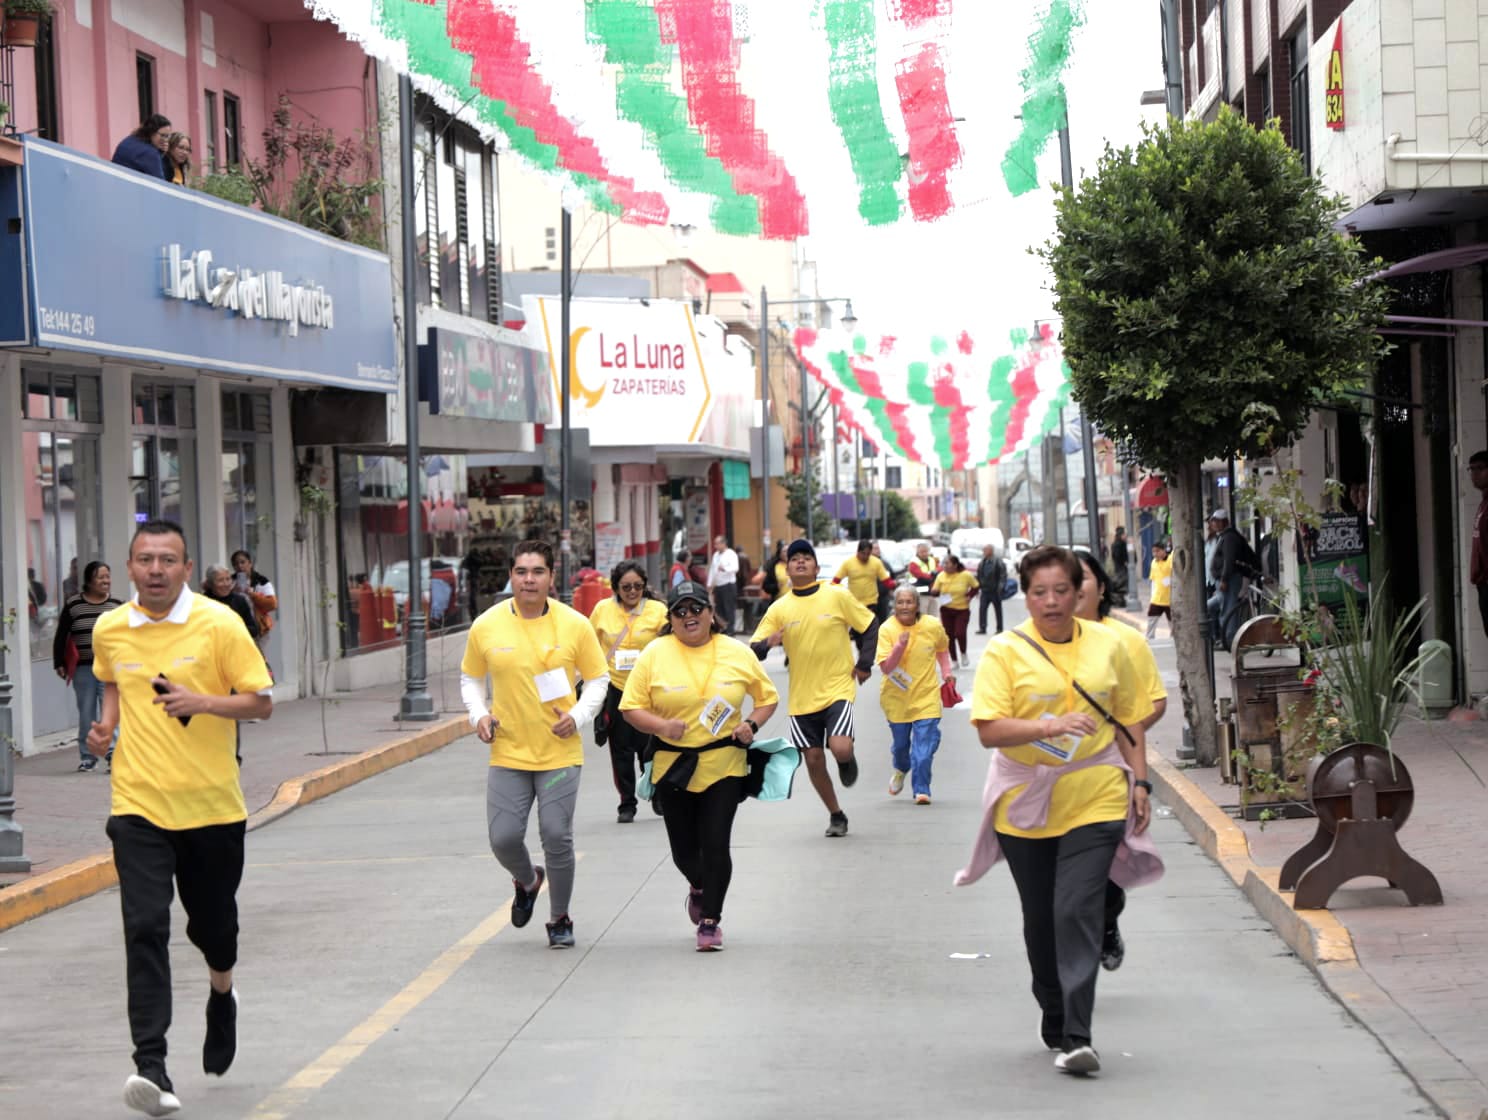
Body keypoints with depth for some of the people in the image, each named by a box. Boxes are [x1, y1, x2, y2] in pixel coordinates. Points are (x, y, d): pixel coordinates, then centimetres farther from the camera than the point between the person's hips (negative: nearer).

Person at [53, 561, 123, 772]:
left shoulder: (117, 606, 6)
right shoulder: (73, 606, 3)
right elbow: (61, 636, 7)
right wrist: (59, 663, 3)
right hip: (83, 668, 1)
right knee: (86, 714, 5)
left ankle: (113, 753, -13)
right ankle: (87, 757, 14)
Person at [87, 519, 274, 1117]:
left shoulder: (218, 624, -8)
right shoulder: (109, 630, 2)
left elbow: (261, 702, -6)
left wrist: (205, 702, -22)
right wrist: (108, 723, 5)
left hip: (211, 804, -1)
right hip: (138, 804, 1)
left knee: (212, 923, 13)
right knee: (145, 928, -12)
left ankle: (221, 991, 49)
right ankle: (150, 1066, -15)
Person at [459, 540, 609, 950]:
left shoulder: (574, 624, -4)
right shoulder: (486, 627, -2)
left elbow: (598, 678, 6)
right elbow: (470, 678, 13)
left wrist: (578, 716, -9)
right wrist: (479, 714, -4)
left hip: (560, 752, -1)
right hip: (507, 752, 1)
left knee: (557, 837, -1)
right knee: (504, 838, -2)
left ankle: (560, 920, 19)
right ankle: (527, 881, 33)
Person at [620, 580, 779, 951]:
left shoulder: (737, 653, 0)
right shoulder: (655, 654, -3)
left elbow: (767, 697, 12)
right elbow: (631, 708, -2)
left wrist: (751, 725, -7)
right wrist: (661, 726, -20)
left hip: (724, 765, -1)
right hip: (673, 765, 1)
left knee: (716, 844, -10)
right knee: (684, 849, 10)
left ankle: (710, 920, 4)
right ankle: (699, 886, 45)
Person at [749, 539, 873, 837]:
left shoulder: (837, 596, -4)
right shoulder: (779, 608, 0)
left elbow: (870, 625, 6)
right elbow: (753, 650, -1)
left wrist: (864, 664, 0)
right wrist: (768, 644, -24)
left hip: (837, 689, -3)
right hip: (802, 697, 3)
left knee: (840, 749, -22)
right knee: (813, 760, 5)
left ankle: (848, 761, 17)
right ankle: (836, 815, 25)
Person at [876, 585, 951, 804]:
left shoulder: (933, 626, -8)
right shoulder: (887, 629, -14)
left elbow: (943, 649, 15)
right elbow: (885, 667, -20)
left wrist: (946, 672, 7)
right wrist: (900, 646, -31)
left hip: (926, 696, 0)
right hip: (896, 697, 0)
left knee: (925, 744, -11)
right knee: (900, 743, 15)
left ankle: (921, 790, -2)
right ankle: (901, 770, 48)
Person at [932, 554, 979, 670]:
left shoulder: (966, 575, -10)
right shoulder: (941, 576, -5)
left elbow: (975, 587, 7)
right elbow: (934, 591, 0)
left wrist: (970, 596, -8)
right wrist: (934, 591, -22)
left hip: (962, 609, -3)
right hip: (946, 609, 3)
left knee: (960, 633, -16)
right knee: (949, 635, 4)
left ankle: (963, 655, 13)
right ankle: (954, 660, 20)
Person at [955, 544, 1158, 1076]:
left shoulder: (1107, 646, 5)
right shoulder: (1005, 651, -4)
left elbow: (1130, 720, 15)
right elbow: (989, 730, -14)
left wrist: (1139, 782, 8)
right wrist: (1052, 725, -27)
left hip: (1095, 799, 0)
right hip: (1025, 804, 0)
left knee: (1078, 911, -14)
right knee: (1040, 919, 11)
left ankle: (1077, 1038, -16)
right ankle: (1054, 1020, 31)